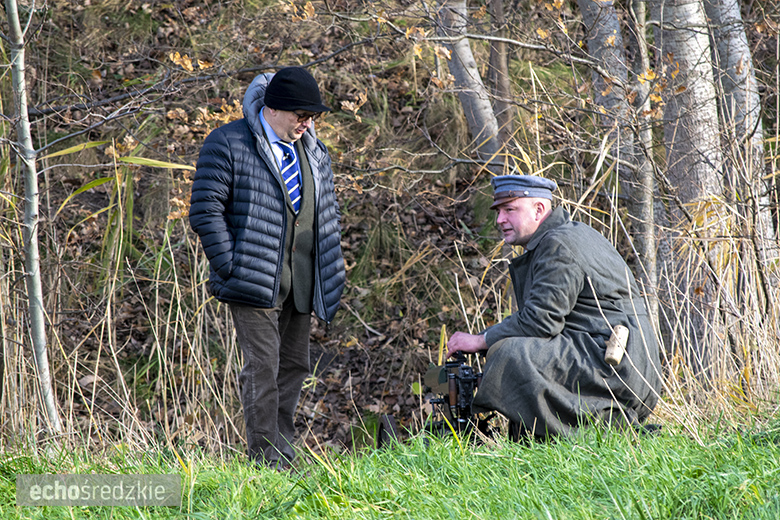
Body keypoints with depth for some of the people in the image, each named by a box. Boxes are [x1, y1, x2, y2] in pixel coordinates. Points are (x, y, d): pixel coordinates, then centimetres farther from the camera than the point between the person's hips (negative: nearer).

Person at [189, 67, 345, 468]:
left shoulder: (314, 152, 14)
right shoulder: (228, 145, -6)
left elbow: (329, 215, 22)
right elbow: (206, 209, -9)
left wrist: (330, 273, 12)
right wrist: (230, 268, -15)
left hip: (302, 283, 7)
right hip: (255, 281, -7)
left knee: (295, 365, 9)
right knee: (263, 367, -10)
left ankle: (282, 454, 18)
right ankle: (265, 461, -8)